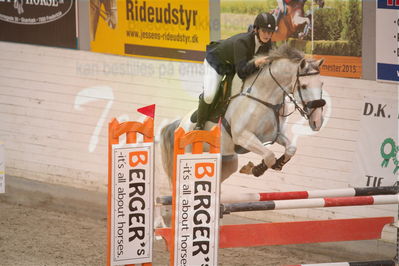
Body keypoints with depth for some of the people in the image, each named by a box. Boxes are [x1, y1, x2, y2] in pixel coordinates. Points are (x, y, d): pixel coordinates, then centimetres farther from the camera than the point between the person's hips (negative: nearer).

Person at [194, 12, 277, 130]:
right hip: (216, 61, -7)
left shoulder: (267, 44, -21)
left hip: (232, 66, 7)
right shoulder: (241, 41, -41)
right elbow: (241, 72, -45)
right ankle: (199, 125, 2)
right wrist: (256, 63, -61)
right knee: (209, 95, -23)